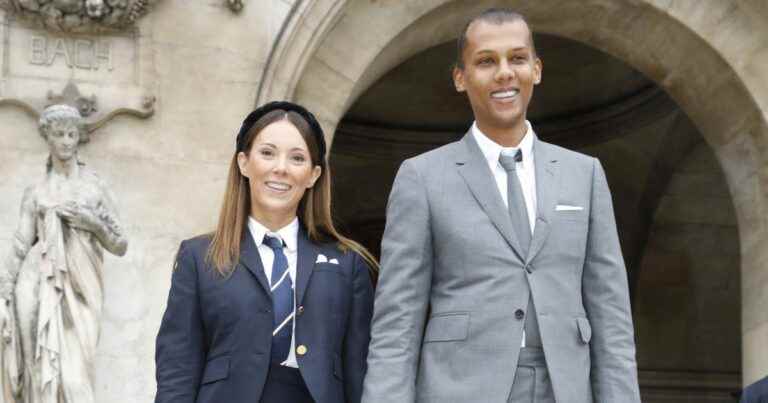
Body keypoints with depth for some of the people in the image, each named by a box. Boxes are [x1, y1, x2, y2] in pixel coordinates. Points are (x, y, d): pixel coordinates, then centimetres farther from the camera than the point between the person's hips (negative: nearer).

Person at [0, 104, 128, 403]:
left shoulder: (96, 187, 11)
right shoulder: (35, 193, 11)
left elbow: (120, 246, 10)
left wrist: (93, 222, -7)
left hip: (79, 290, 0)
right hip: (40, 287, 0)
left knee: (75, 378, -10)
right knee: (42, 374, -4)